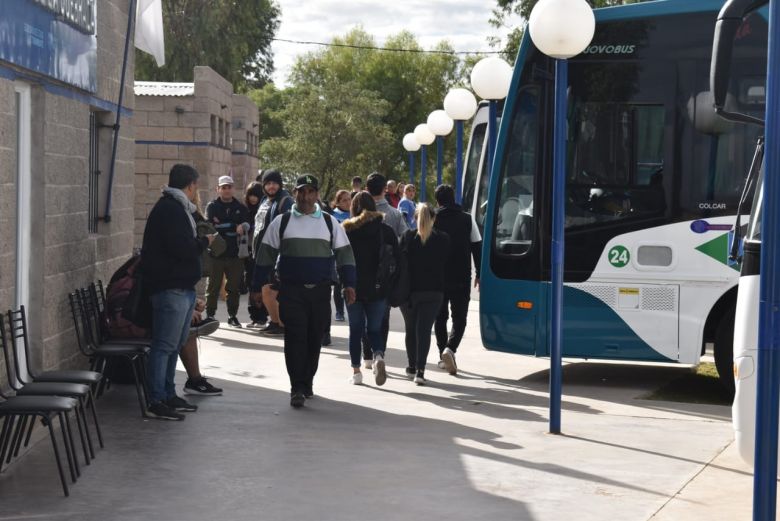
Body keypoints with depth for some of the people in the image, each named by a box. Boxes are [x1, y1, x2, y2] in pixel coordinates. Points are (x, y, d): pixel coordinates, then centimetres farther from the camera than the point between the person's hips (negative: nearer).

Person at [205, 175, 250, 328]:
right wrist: (234, 227, -13)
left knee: (235, 288, 6)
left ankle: (232, 316, 15)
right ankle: (210, 315, 8)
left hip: (235, 254, 2)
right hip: (216, 253, -2)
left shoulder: (241, 208, 11)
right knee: (213, 287, 1)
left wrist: (222, 226, -14)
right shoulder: (212, 206, 5)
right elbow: (211, 226, -11)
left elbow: (246, 226, -3)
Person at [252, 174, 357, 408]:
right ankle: (297, 388, -8)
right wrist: (257, 286, 5)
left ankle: (307, 382, 23)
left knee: (315, 338, 7)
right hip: (291, 290, -2)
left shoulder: (329, 222, 8)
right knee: (295, 338, -9)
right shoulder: (282, 222, 5)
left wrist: (349, 284, -1)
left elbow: (344, 253, 9)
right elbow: (266, 255, 8)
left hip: (320, 291, 2)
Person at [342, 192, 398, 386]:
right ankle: (378, 356, -17)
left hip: (353, 288, 0)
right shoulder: (385, 230, -1)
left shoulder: (346, 230, -3)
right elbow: (396, 258, -1)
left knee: (355, 330, 11)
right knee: (375, 329, 11)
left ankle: (356, 371, 11)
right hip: (378, 289, 0)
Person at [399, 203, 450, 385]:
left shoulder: (407, 237, -5)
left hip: (409, 289, 0)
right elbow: (445, 263, 4)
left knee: (410, 329, 18)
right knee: (424, 330, -2)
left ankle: (412, 366, 26)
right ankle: (420, 370, -14)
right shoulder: (442, 239, -2)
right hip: (433, 291, 0)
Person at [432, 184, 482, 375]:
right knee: (459, 318, 3)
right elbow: (477, 247, 2)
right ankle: (450, 349, -20)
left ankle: (443, 355, 18)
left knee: (440, 317, 16)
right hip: (461, 279, 0)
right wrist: (479, 274, 9)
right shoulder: (467, 219, 1)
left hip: (437, 278, 1)